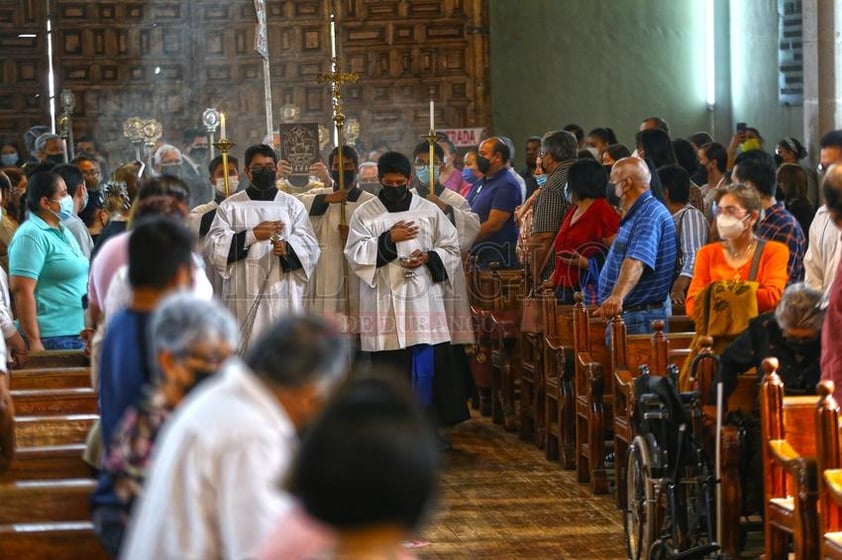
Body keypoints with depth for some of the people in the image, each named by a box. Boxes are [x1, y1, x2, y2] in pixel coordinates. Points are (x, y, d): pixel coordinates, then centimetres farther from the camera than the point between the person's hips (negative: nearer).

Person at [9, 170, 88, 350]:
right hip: (53, 340, -9)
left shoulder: (62, 231, 17)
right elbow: (22, 291, -19)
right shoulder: (31, 236, -12)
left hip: (78, 335, 9)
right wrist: (34, 342, -22)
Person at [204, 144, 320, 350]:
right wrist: (251, 236, -11)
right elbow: (213, 247, -2)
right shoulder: (230, 207, 9)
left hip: (284, 297, 1)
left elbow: (309, 247, 3)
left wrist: (287, 249, -18)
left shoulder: (293, 206, 11)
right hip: (243, 300, -1)